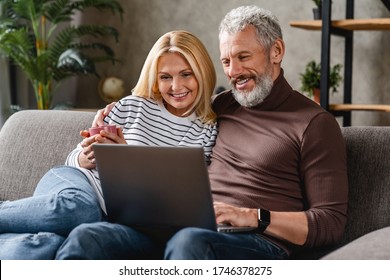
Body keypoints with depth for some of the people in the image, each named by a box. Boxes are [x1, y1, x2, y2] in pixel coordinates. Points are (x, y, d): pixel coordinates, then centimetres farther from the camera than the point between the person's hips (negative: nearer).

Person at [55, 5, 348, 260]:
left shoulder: (314, 123, 4)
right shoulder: (222, 106, 23)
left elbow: (332, 222, -2)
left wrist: (253, 217, -15)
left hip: (259, 241, -5)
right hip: (186, 229, 6)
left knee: (191, 242, -40)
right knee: (86, 238, -21)